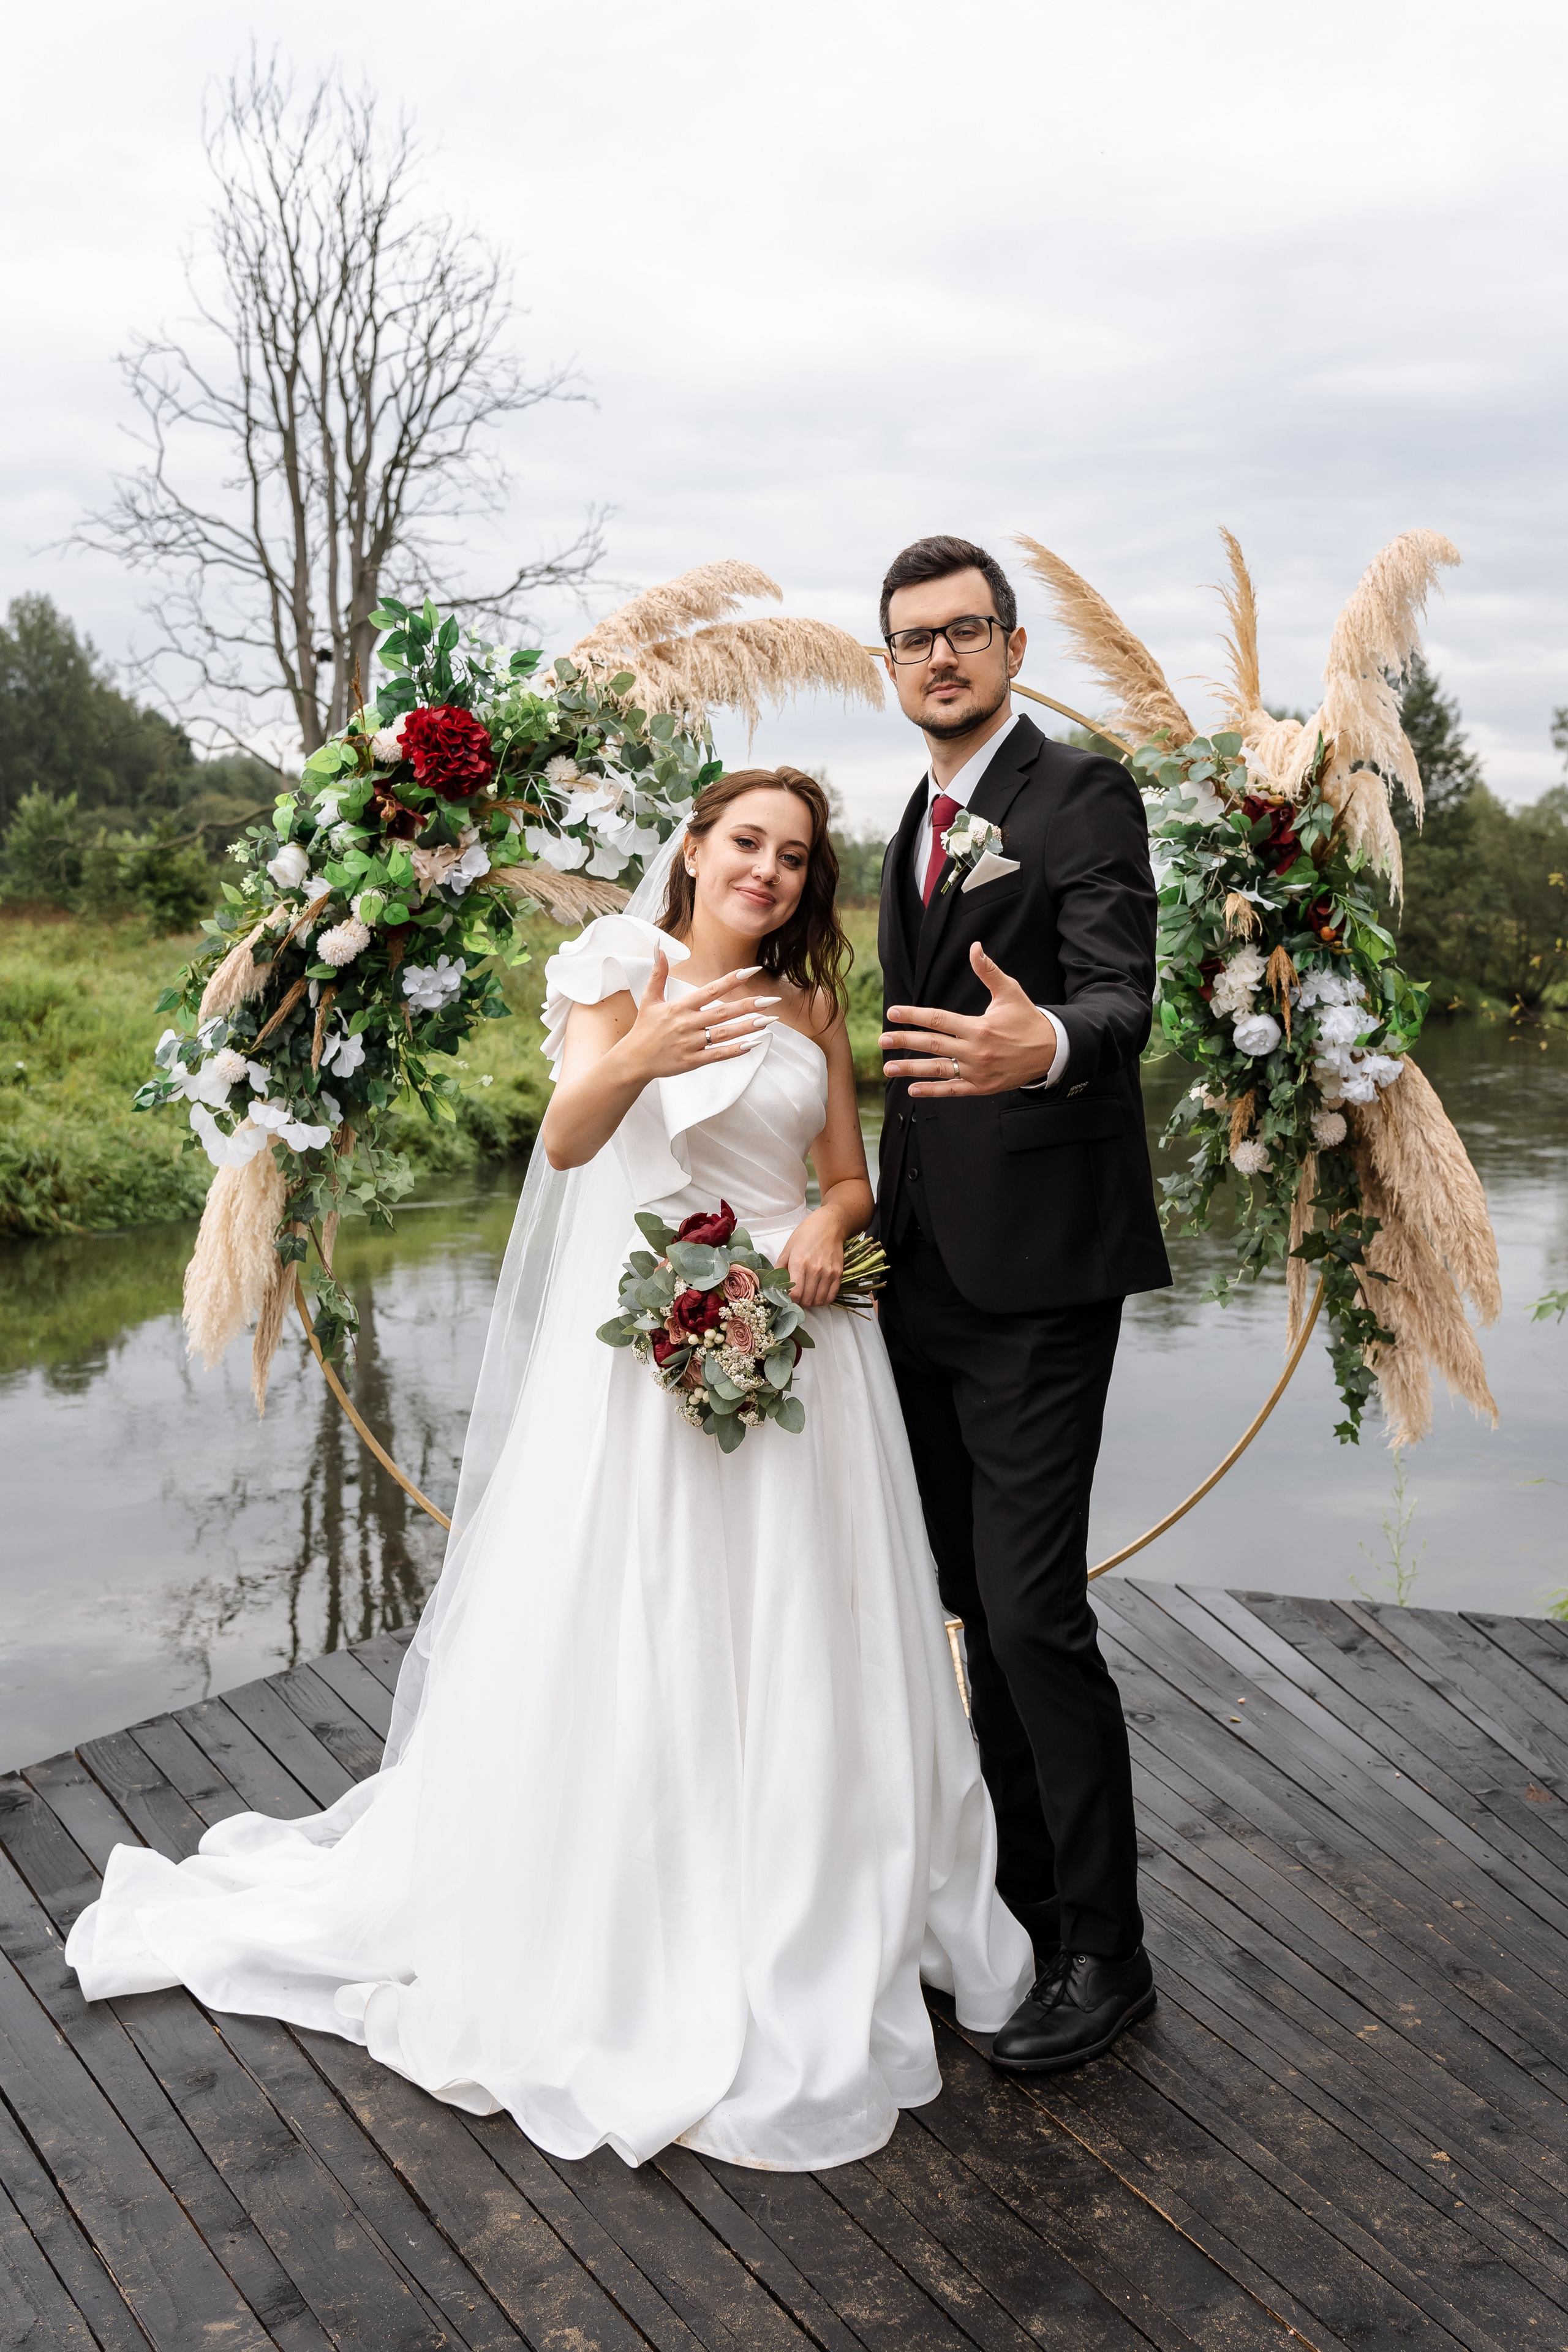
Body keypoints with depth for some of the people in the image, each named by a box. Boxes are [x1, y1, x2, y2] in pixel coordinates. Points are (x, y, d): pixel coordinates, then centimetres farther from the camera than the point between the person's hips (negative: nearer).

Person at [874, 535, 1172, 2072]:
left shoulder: (1082, 797, -8)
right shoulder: (916, 829, 17)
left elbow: (1121, 995, -22)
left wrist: (1044, 1044, -45)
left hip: (1035, 1275, -8)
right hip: (927, 1273, 8)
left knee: (1034, 1612, -7)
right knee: (976, 1605, 15)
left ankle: (1103, 1949, 10)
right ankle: (1024, 1898, 30)